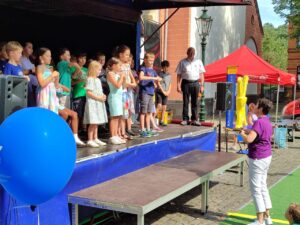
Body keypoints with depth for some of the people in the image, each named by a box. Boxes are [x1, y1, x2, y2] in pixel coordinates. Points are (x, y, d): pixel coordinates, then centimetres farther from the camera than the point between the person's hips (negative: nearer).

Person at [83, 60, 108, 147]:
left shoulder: (98, 80, 17)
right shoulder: (90, 79, -11)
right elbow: (88, 92, -18)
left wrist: (103, 96, 4)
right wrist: (98, 98, -19)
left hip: (98, 104, 9)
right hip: (92, 103, -9)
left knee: (96, 123, 13)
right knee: (92, 123, -9)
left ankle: (95, 139, 20)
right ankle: (90, 140, -4)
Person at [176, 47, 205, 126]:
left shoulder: (198, 62, 11)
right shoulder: (182, 62, 5)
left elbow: (201, 74, 11)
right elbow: (179, 75, 4)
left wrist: (202, 85, 3)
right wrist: (178, 85, -4)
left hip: (195, 83, 2)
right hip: (186, 83, -1)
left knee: (195, 102, 4)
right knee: (185, 102, 1)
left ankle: (194, 119, 10)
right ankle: (185, 119, 7)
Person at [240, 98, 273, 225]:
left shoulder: (259, 122, -22)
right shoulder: (267, 121, 9)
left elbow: (248, 139, -34)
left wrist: (242, 134, -14)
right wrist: (248, 131, 14)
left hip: (257, 159, -10)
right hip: (266, 156, 10)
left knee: (256, 188, -2)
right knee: (263, 186, 18)